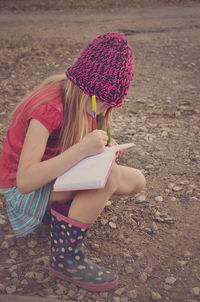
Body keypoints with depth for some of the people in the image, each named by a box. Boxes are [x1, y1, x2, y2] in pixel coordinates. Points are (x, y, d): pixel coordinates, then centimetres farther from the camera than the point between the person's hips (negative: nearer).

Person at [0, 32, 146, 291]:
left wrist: (102, 145, -14)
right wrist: (83, 149, -42)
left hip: (57, 174, 8)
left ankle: (68, 208, 6)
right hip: (22, 190, -8)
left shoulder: (79, 97, -6)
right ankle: (65, 259, -18)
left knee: (136, 181, -3)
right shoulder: (49, 108, -31)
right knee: (109, 174, -33)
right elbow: (25, 181, -36)